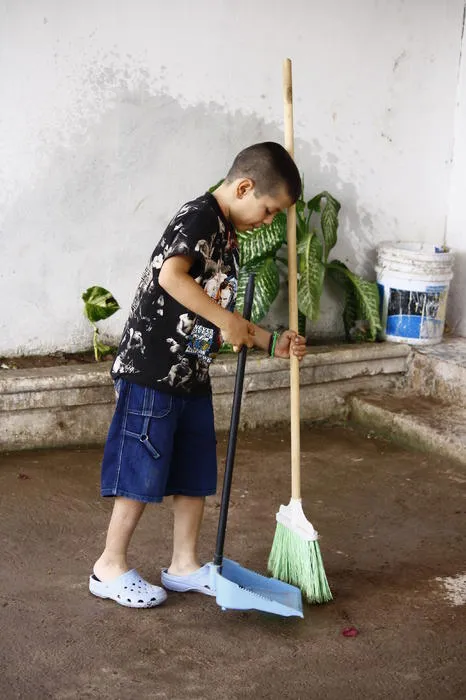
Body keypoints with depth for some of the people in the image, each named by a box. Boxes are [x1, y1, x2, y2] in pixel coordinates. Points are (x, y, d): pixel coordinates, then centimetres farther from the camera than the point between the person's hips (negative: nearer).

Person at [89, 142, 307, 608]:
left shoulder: (227, 238, 15)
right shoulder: (199, 216, -14)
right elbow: (171, 276, -32)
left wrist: (270, 342, 12)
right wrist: (227, 320, -27)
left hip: (192, 376, 9)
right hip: (150, 372, -9)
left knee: (195, 476, 14)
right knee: (143, 475, 0)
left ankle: (184, 566, 28)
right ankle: (110, 568, 16)